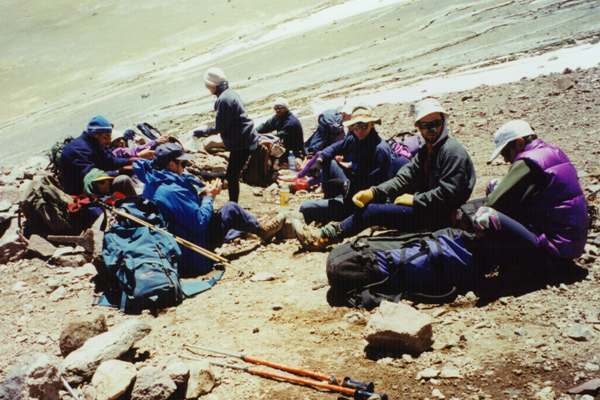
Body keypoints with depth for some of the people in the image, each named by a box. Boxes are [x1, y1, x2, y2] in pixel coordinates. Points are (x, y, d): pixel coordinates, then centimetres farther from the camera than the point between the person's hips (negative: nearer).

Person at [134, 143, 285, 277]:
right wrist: (209, 196, -9)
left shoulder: (152, 184, 2)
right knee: (231, 209, -2)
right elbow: (199, 223, -23)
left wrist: (202, 194, 3)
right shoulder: (173, 190, -27)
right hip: (193, 258, -9)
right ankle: (262, 230, 20)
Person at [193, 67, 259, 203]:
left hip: (242, 143, -10)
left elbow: (220, 127, -17)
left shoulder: (224, 99, -20)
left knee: (232, 176, -5)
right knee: (233, 174, 17)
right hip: (247, 140, 10)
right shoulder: (230, 93, 12)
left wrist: (203, 132, -4)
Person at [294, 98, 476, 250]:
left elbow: (448, 192, -23)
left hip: (440, 216, -9)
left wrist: (414, 200, -18)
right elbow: (404, 177, 3)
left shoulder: (453, 151, -14)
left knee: (373, 211, -15)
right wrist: (373, 192, -12)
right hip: (426, 208, 9)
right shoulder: (426, 150, 14)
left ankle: (324, 237, -5)